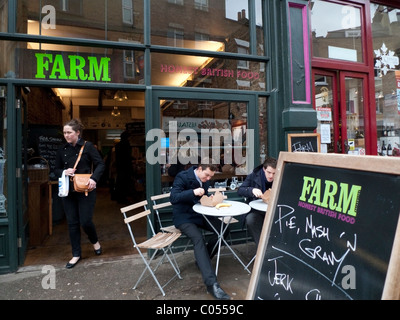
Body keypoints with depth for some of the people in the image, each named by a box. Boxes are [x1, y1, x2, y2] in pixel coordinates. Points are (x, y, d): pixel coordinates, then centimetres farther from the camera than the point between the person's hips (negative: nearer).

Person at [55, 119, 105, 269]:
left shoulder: (88, 146, -6)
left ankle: (95, 241, 31)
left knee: (85, 221, -2)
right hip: (68, 191, 4)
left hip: (85, 190, -4)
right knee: (72, 223, 8)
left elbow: (100, 164, -7)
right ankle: (76, 254, 23)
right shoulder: (62, 150, 7)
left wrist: (94, 178, -23)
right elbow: (56, 170, 13)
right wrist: (64, 172, -9)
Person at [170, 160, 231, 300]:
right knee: (198, 238, -31)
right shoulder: (182, 177, -17)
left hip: (199, 213, 7)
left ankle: (202, 260, 8)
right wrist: (193, 192, -34)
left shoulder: (205, 180, 5)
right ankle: (211, 283, -32)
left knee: (223, 229, -9)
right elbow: (173, 198, -24)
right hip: (184, 216, -7)